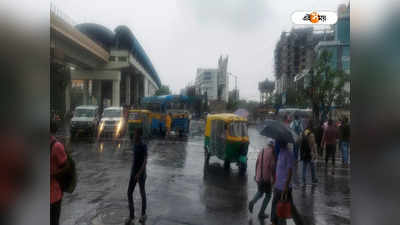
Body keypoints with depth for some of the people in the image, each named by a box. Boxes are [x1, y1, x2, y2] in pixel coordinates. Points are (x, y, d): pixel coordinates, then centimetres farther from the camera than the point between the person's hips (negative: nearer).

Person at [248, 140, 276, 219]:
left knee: (260, 192, 24)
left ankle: (252, 202, -2)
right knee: (268, 195, 12)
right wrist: (273, 178, -11)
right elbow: (272, 166, -17)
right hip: (267, 178, -6)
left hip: (259, 177, 6)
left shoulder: (262, 151, 7)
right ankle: (261, 213, 12)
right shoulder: (272, 152, -12)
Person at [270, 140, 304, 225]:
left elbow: (290, 171, -22)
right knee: (275, 203, 19)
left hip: (284, 187, -9)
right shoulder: (280, 153, 6)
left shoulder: (288, 154, -20)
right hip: (277, 186, 9)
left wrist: (286, 186, -25)